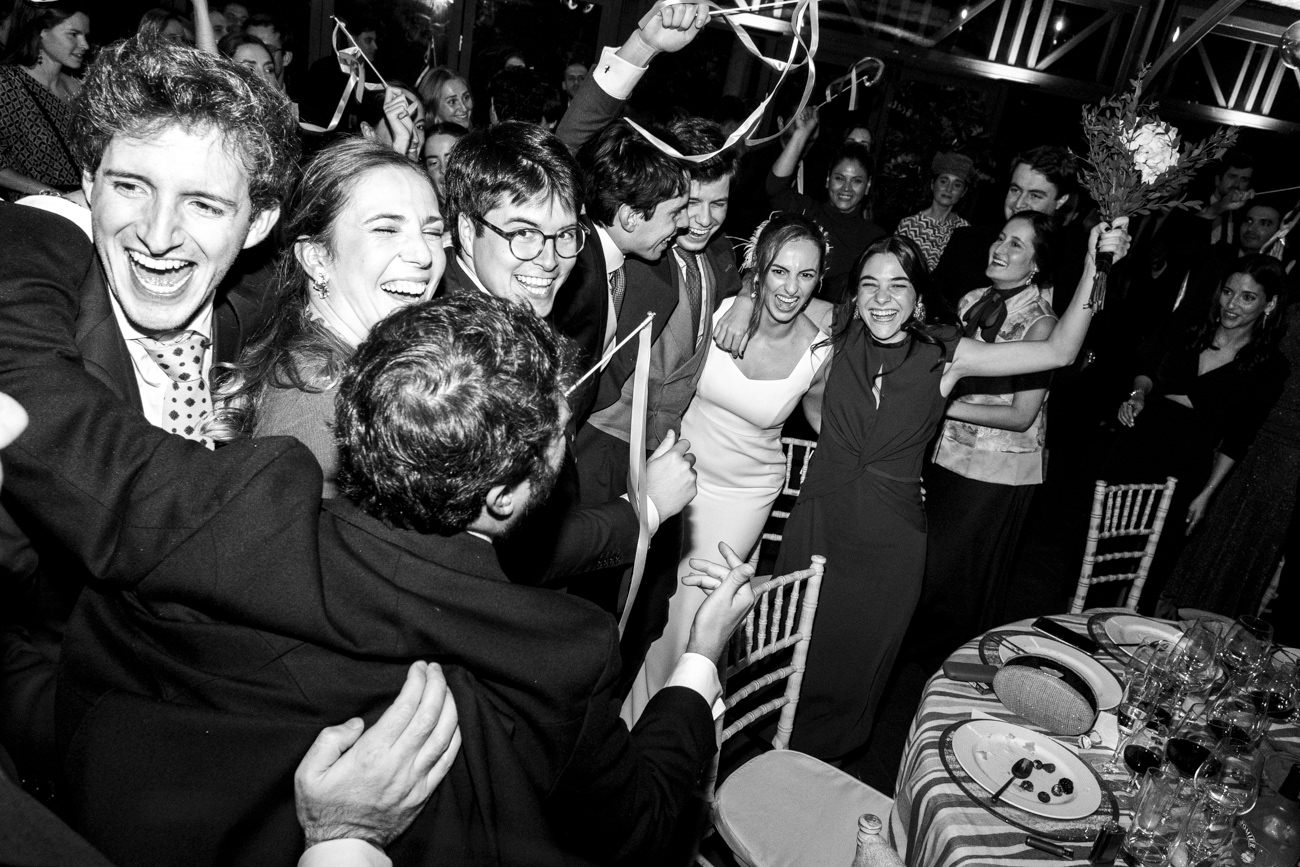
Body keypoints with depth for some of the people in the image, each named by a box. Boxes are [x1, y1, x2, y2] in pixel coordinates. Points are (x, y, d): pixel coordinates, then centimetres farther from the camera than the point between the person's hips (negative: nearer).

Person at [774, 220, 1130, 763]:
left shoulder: (944, 356, -8)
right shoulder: (839, 338, -7)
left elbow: (1059, 352, -11)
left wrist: (1093, 272, -19)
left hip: (889, 540, 0)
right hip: (818, 521, 1)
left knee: (856, 657, 17)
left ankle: (823, 755, 43)